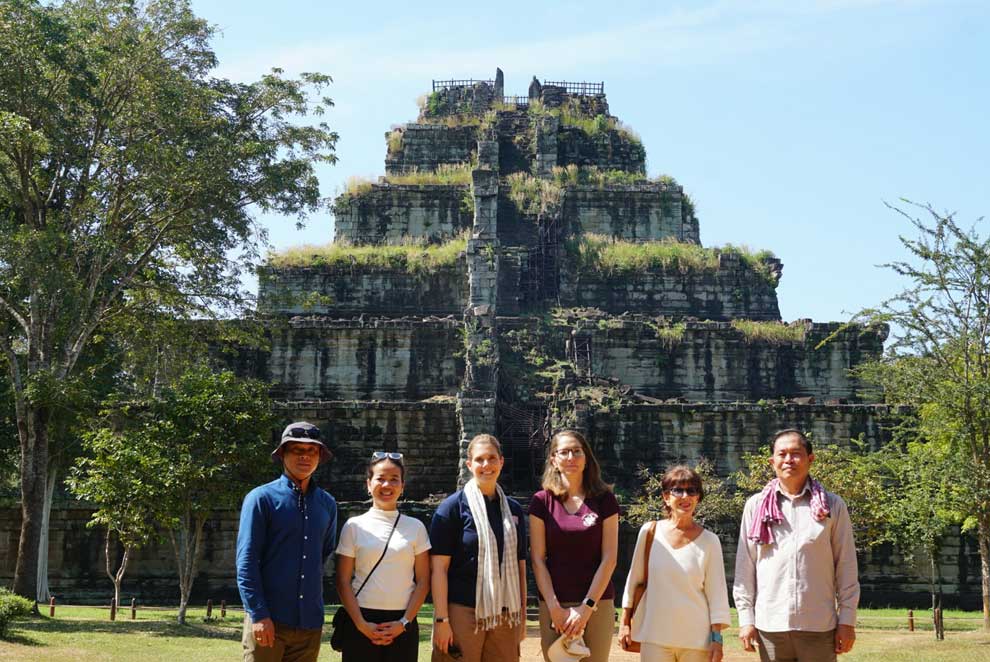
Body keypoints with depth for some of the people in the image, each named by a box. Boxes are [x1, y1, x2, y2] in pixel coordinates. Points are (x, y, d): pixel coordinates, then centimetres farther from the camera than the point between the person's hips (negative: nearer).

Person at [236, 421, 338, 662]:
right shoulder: (262, 498, -2)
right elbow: (246, 562, -7)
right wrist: (258, 614, -14)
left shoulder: (327, 504, 12)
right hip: (268, 620, -4)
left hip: (310, 623, 5)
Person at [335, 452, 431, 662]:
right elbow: (343, 581, 2)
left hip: (402, 624, 1)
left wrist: (405, 622, -6)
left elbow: (423, 581, 5)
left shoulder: (415, 527, 7)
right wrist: (361, 624, -8)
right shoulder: (354, 526, 4)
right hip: (362, 622, -1)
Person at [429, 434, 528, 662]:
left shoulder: (514, 510, 12)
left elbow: (520, 566, 15)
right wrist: (441, 619, -12)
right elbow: (439, 568, -7)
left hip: (504, 615, 4)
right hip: (463, 611, -4)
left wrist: (522, 616, 11)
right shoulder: (452, 506, -2)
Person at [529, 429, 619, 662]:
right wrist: (555, 607, -8)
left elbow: (609, 558, -2)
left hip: (597, 602, 0)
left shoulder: (604, 499, 2)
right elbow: (538, 559, 0)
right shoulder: (542, 501, 3)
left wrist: (587, 607, -8)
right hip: (553, 605, 0)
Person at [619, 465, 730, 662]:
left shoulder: (709, 541, -1)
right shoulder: (650, 532, 1)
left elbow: (717, 593, 1)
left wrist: (717, 638, -2)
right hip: (655, 637, 1)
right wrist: (625, 622, 9)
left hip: (697, 638, -1)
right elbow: (633, 579, 9)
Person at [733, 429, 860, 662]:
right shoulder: (756, 506, 5)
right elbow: (745, 568, 6)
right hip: (770, 625, 1)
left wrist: (847, 621, 0)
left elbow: (846, 568, 3)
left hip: (819, 626, -1)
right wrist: (745, 617, 2)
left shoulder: (832, 506, 3)